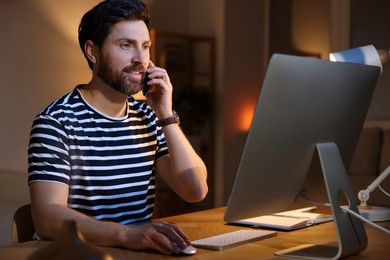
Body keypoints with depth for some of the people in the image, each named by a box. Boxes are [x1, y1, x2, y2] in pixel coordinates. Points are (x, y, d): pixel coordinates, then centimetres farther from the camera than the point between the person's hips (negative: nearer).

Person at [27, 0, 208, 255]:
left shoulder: (147, 117, 8)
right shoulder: (57, 121, -10)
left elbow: (196, 191, 1)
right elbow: (47, 217, -21)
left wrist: (167, 117, -6)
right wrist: (127, 233, -35)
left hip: (139, 251, 5)